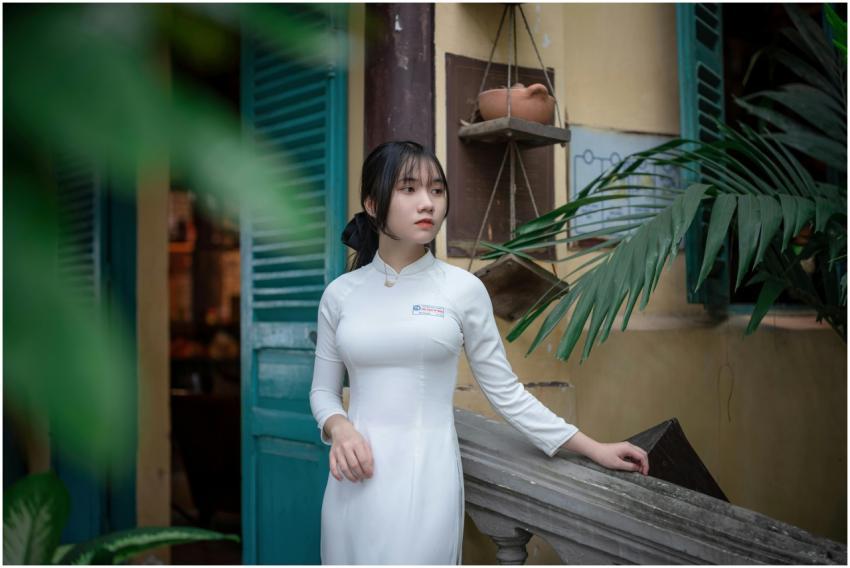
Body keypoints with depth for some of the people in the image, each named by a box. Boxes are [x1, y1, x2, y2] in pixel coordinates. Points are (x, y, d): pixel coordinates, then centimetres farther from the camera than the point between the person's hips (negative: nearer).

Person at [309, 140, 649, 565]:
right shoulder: (340, 294, 3)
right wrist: (339, 427, -12)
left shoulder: (463, 289, -2)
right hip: (357, 476, 2)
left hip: (426, 474, -2)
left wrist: (593, 449, 3)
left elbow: (505, 390, 4)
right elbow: (323, 390, 10)